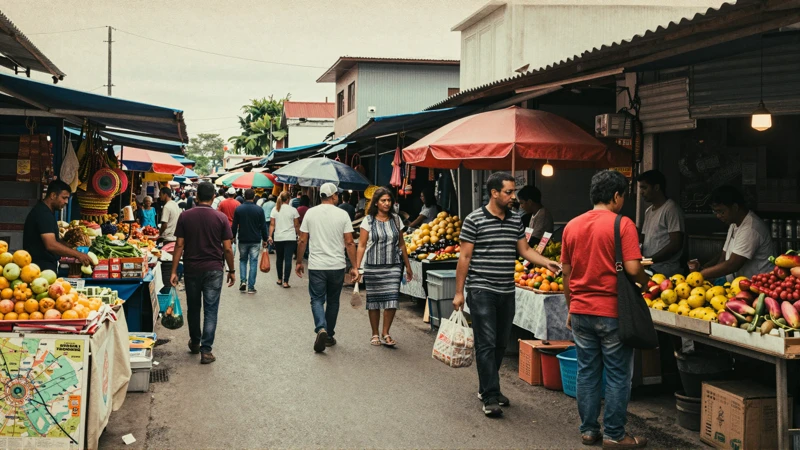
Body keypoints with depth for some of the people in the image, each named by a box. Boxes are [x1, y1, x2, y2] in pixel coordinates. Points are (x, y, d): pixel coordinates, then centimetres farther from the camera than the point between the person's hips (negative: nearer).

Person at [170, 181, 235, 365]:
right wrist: (232, 271, 6)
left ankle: (195, 343, 33)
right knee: (210, 310, 2)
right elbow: (227, 248, -6)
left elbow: (179, 245, -4)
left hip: (191, 268, 2)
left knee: (193, 307, 18)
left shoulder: (185, 216, -3)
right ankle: (206, 350, -2)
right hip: (214, 269, -2)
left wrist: (174, 271, 0)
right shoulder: (221, 218, -5)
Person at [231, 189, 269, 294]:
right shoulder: (259, 210, -6)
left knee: (243, 260, 18)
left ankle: (243, 281, 1)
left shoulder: (238, 209, -3)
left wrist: (233, 237, 14)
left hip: (243, 240, 1)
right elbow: (263, 226, -3)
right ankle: (251, 287, 1)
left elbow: (234, 226, 1)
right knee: (253, 262, 3)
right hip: (255, 241, -1)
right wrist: (265, 239, 8)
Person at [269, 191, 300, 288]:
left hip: (278, 238, 3)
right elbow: (297, 226, -1)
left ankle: (280, 279, 26)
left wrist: (270, 236, -2)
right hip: (290, 238, -3)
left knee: (279, 258, 17)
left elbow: (272, 224, -2)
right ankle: (285, 282, -8)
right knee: (288, 259, -4)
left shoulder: (275, 209, 3)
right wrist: (300, 235, 11)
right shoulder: (293, 210, -4)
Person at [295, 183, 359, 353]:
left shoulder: (310, 213, 0)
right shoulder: (342, 215, -4)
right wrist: (354, 267, 0)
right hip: (337, 266, 0)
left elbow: (303, 241, 2)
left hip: (316, 266, 0)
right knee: (333, 301, 14)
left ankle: (321, 329, -20)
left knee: (317, 299, 5)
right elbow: (349, 243, -5)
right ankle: (329, 336, 21)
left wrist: (299, 262, 13)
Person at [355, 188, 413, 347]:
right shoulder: (369, 221, -1)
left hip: (393, 266, 2)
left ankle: (385, 334, 8)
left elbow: (401, 244, 13)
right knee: (373, 300, 5)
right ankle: (375, 334, 19)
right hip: (373, 267, -2)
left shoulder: (396, 219, 8)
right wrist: (357, 267, -12)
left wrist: (408, 266, 13)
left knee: (392, 300, -6)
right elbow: (361, 245, -3)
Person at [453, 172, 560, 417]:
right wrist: (459, 292, -7)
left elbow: (525, 250, 14)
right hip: (482, 290, -6)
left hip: (507, 292, 6)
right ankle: (490, 398, -4)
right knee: (486, 344, -7)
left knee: (500, 344, 12)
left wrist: (546, 262, -5)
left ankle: (487, 388, 27)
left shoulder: (516, 220, 9)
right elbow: (464, 257, -7)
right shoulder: (474, 220, -8)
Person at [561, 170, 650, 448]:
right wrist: (645, 282, 3)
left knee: (587, 372, 13)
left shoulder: (572, 226, 7)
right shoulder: (622, 224, -10)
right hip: (612, 312, -5)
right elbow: (632, 268, -18)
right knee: (617, 375, 5)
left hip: (580, 311, 5)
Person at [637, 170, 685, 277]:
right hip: (649, 268, 7)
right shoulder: (648, 211, 19)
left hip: (664, 271, -7)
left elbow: (676, 245, -13)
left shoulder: (671, 209, -7)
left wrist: (649, 260, -15)